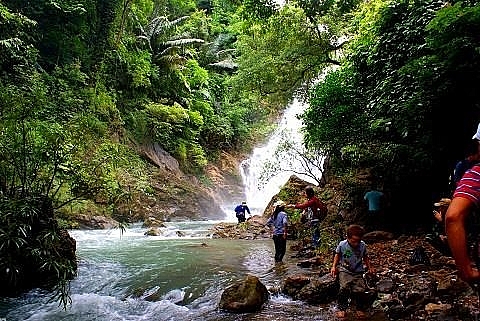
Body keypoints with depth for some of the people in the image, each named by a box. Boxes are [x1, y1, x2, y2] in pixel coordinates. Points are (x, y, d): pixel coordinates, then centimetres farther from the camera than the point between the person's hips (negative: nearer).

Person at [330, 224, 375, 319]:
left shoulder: (363, 245, -6)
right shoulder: (342, 245, -10)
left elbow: (365, 257, 14)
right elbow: (337, 255, 7)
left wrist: (370, 267, 11)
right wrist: (334, 267, 2)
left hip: (358, 272, 2)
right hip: (344, 270, -2)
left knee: (360, 290, -10)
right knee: (344, 288, -21)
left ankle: (360, 309, 16)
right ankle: (341, 309, -4)